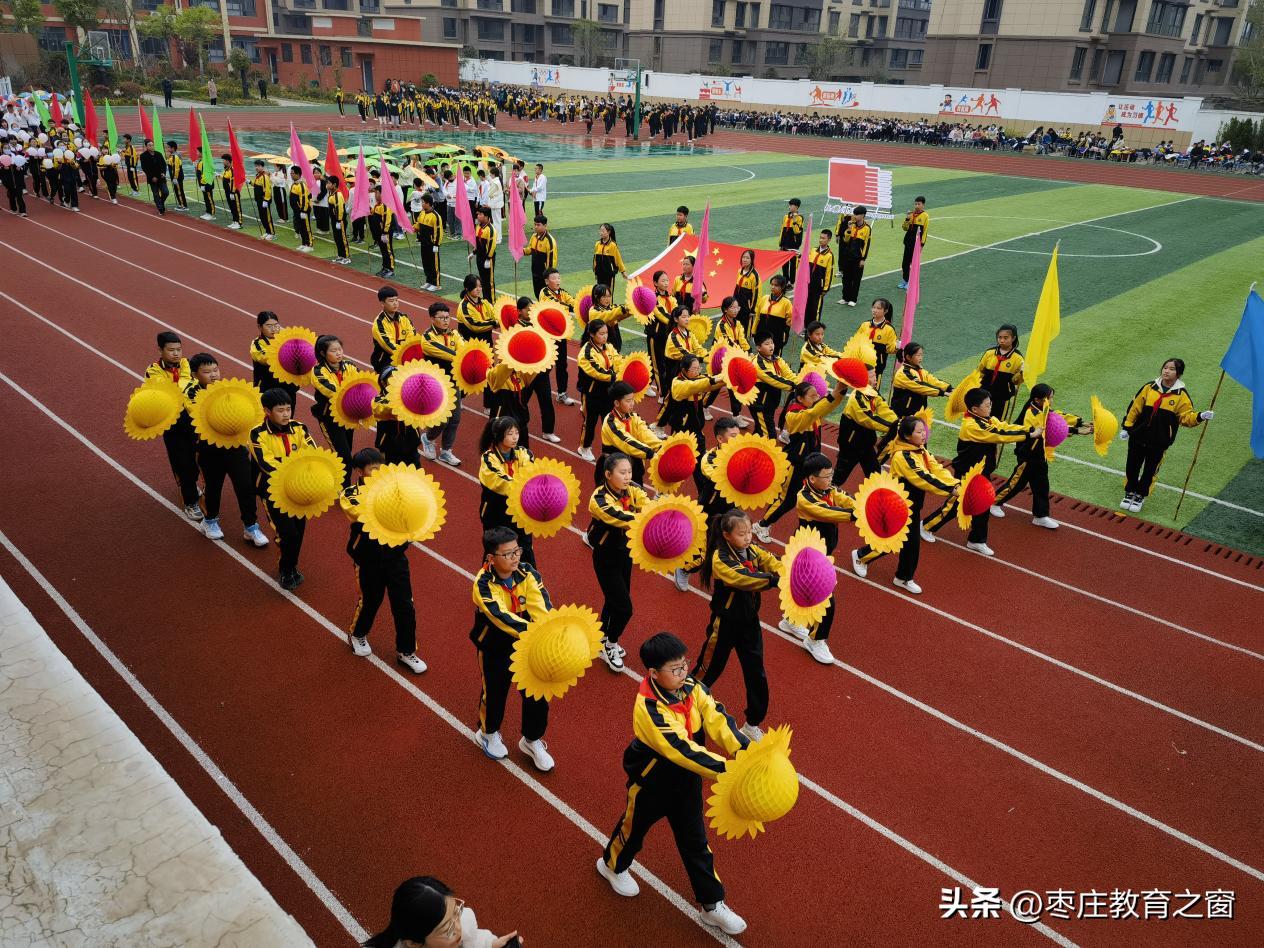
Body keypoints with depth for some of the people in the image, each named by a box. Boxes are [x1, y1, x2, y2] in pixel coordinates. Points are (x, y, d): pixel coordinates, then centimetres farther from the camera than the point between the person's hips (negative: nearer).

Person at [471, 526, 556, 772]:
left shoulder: (528, 573, -16)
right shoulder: (484, 584, -26)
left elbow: (542, 606, -27)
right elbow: (502, 617, -40)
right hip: (495, 649, -3)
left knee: (536, 694, 9)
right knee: (494, 693, 16)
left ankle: (532, 740, 35)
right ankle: (488, 733, 47)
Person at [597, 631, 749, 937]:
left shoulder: (692, 688, -16)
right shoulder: (649, 708, -35)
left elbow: (718, 720, -25)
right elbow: (682, 749, -42)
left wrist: (746, 751, -41)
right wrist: (726, 769, -47)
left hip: (686, 778, 4)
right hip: (652, 781, -4)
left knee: (695, 841, 16)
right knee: (635, 826, 23)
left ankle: (713, 904, 31)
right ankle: (613, 865, 54)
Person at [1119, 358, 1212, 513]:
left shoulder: (1181, 395, -5)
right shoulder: (1149, 387, 0)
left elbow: (1186, 417, -6)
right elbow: (1135, 407, 4)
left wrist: (1199, 417, -26)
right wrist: (1126, 427, 3)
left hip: (1160, 442, -1)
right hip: (1138, 436, 2)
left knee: (1150, 469, 11)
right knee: (1132, 466, 11)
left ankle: (1141, 495, 30)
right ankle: (1130, 491, 32)